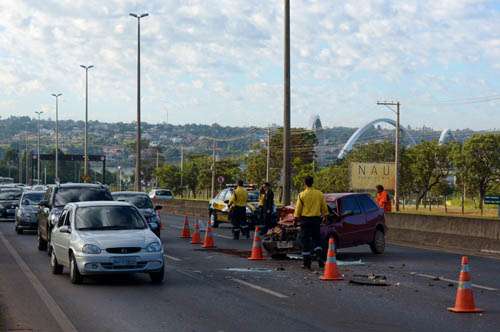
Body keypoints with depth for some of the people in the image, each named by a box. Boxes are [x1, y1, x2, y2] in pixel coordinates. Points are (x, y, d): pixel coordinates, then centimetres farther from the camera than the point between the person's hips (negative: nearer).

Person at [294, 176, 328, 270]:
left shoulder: (302, 195, -8)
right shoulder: (319, 194, 0)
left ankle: (307, 263, 2)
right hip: (316, 219, 3)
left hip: (305, 219, -3)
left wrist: (296, 218, 8)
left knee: (305, 241, 2)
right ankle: (319, 257, -5)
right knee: (316, 240, 15)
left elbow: (298, 209, -4)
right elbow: (324, 207, 9)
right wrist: (325, 215, 23)